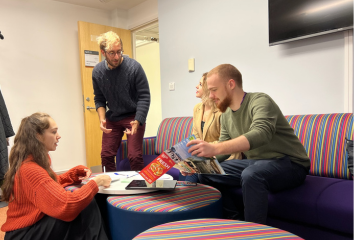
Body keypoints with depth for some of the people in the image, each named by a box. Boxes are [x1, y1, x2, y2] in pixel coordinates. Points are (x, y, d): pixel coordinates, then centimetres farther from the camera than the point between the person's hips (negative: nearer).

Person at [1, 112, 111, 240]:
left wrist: (76, 173, 1)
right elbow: (66, 205, -36)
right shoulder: (30, 169, -27)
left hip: (34, 224, 9)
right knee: (87, 208, -23)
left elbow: (53, 183, 17)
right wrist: (96, 182, -24)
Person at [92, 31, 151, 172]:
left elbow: (144, 96, -14)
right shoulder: (97, 71, -3)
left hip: (133, 117, -4)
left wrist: (137, 121, -24)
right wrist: (101, 118, -11)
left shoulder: (134, 67, -15)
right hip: (112, 118, 4)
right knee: (106, 155, 6)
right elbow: (99, 99, 6)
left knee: (135, 156, -9)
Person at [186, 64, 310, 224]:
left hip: (289, 163, -7)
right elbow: (224, 147, 6)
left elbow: (260, 134, -37)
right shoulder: (226, 115, 6)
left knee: (251, 175, -38)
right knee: (206, 174, -1)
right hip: (255, 163, 8)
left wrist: (215, 148, -48)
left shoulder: (260, 101, -18)